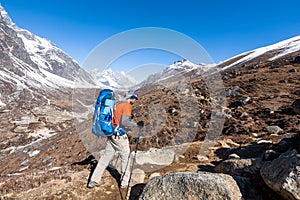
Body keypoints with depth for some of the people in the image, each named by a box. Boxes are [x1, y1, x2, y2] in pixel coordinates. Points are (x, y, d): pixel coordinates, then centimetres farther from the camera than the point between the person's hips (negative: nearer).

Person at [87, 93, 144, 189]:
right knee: (126, 158, 10)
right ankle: (124, 182, 21)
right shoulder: (127, 106, -14)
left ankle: (94, 181, 24)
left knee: (105, 157, 16)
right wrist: (136, 124, -15)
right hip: (119, 135, -7)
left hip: (111, 134, 8)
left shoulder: (118, 104, 11)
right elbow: (124, 122, -23)